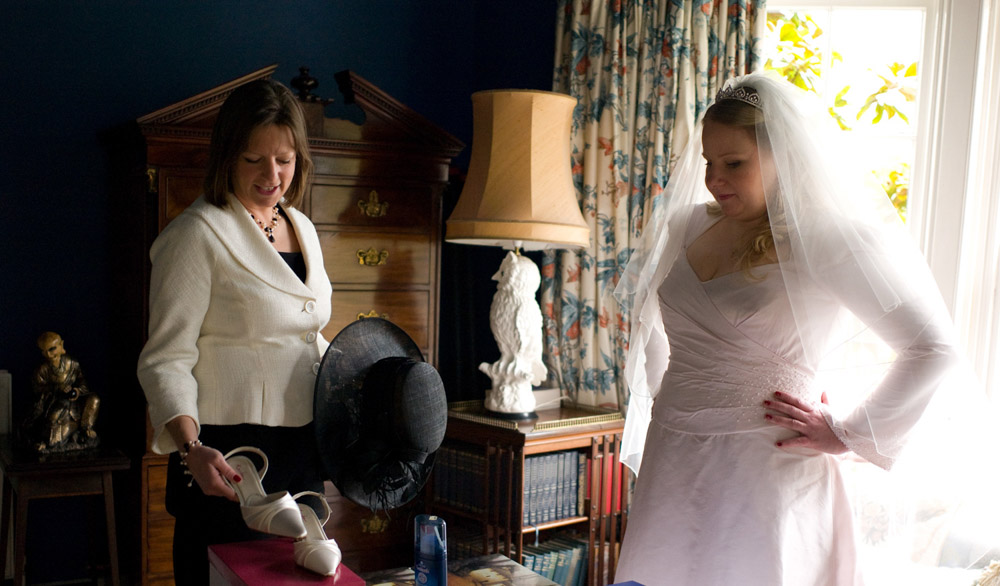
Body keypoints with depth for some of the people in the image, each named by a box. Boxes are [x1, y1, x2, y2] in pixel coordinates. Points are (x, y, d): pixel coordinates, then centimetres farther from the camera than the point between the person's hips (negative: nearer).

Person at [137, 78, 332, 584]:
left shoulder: (302, 229, 11)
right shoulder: (197, 233, -11)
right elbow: (165, 360, -14)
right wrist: (190, 448, -28)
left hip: (301, 447, 7)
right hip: (228, 456, -7)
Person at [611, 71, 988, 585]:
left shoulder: (826, 240, -12)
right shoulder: (690, 225, 7)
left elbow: (932, 348, -16)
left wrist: (848, 434, -11)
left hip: (766, 475, -6)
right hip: (672, 466, 6)